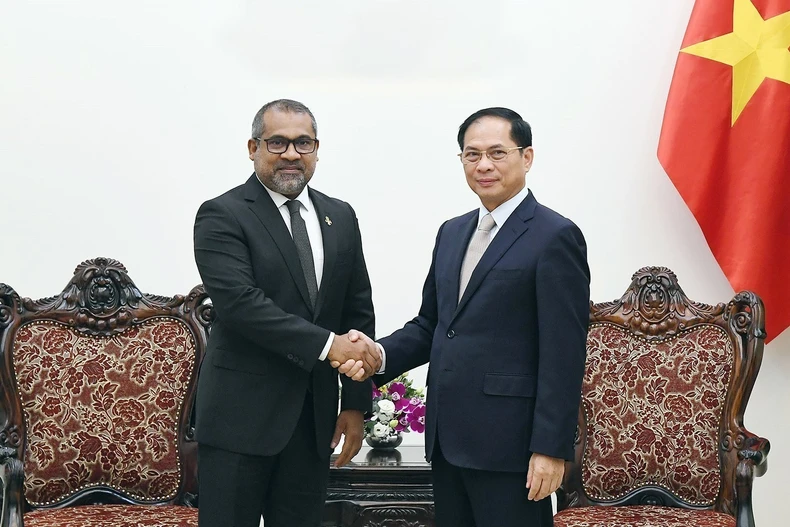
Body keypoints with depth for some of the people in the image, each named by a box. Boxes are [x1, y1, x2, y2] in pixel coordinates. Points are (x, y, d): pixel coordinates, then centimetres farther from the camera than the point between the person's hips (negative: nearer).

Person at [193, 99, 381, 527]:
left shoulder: (340, 217, 12)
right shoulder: (222, 216, -6)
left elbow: (358, 311, 12)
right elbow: (239, 302, -19)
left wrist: (356, 403, 7)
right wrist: (327, 343, -22)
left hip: (315, 417, 5)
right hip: (241, 415, -5)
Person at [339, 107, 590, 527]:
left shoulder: (555, 237, -9)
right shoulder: (451, 233, 15)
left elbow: (564, 354, -13)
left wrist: (551, 448, -16)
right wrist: (381, 355, -2)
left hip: (508, 443, -7)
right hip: (447, 437, 7)